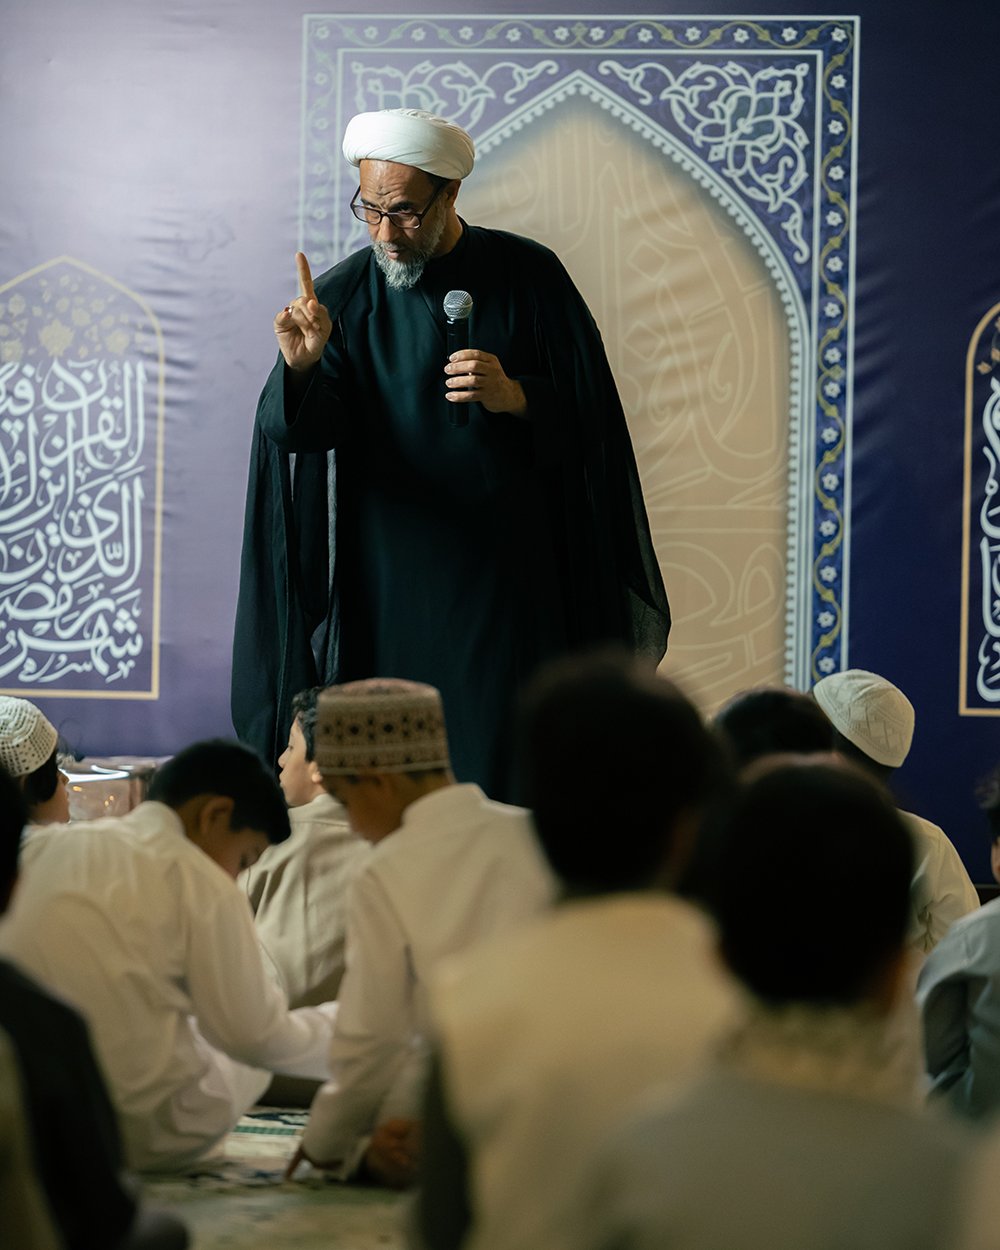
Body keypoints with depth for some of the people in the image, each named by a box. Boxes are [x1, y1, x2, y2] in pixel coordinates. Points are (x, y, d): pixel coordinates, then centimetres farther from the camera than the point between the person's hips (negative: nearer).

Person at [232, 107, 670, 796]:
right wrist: (300, 369, -30)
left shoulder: (527, 277, 0)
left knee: (505, 776, -3)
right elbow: (303, 431, -10)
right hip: (390, 578, 1)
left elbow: (588, 414, 1)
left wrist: (514, 397, -17)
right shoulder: (342, 295, 1)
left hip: (507, 578, -1)